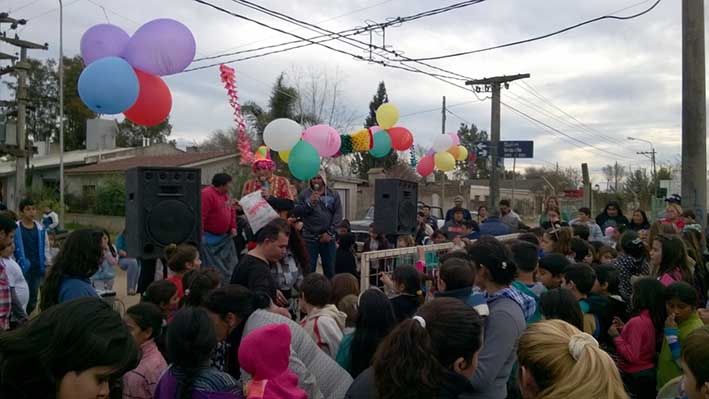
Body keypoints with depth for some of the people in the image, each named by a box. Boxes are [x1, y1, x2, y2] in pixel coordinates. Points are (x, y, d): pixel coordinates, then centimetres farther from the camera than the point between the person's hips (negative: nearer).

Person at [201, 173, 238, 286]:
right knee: (212, 267, -3)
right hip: (210, 237, -9)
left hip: (224, 237, 9)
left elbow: (231, 210, 21)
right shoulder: (207, 194, -20)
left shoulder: (224, 194, 10)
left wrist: (233, 227, 11)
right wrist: (200, 237, -26)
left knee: (230, 265, 13)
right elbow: (201, 216, -25)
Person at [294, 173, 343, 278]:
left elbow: (338, 214, -1)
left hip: (328, 238, 1)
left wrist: (329, 232, -9)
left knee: (330, 270, 9)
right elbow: (296, 212, -2)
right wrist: (309, 203, -14)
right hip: (309, 238, -1)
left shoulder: (333, 194, 6)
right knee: (308, 270, 0)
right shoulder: (304, 194, 3)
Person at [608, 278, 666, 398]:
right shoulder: (654, 319, 1)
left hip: (635, 376, -8)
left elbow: (631, 356, -24)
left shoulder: (637, 322, -23)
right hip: (650, 371, 8)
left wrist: (616, 336, -18)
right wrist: (625, 328, 6)